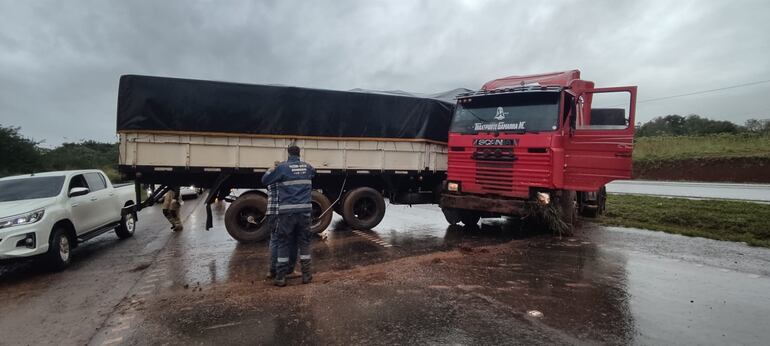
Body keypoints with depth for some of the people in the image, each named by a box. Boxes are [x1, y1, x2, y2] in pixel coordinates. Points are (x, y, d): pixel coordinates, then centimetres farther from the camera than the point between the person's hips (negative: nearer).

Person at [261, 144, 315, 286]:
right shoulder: (307, 167, 9)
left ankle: (281, 277, 7)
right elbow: (313, 172, 34)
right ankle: (306, 275, 14)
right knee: (304, 242, 12)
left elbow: (265, 180, 6)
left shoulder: (282, 167, -4)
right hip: (304, 210, 3)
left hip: (287, 211, -3)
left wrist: (271, 170, 25)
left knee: (283, 243, 6)